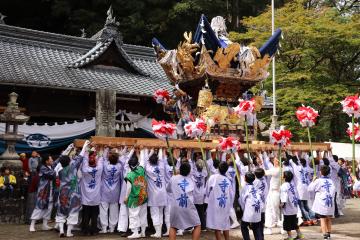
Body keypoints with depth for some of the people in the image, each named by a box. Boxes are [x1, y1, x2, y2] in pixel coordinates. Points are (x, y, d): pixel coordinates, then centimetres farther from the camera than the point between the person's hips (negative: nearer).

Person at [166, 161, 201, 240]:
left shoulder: (173, 178, 11)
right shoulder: (191, 180, 15)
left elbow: (168, 190, 24)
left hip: (176, 206, 1)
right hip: (189, 206, -1)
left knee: (173, 227, 18)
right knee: (197, 225, 14)